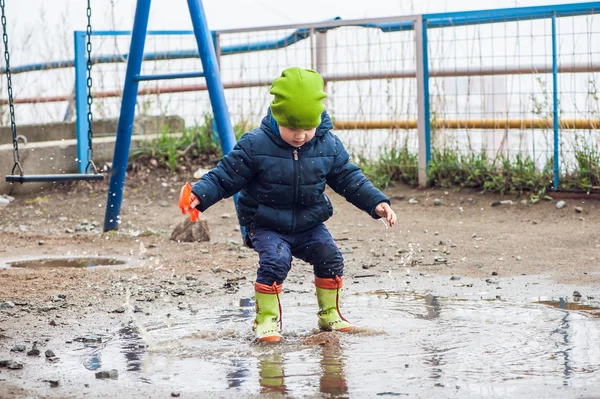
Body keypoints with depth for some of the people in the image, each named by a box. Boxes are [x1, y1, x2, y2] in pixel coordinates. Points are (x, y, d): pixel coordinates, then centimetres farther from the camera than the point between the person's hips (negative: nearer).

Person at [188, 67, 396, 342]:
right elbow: (225, 176, -11)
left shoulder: (329, 146, -5)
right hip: (266, 226, -3)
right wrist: (200, 195, -26)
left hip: (309, 225, 4)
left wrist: (376, 203, -4)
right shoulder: (255, 145, -16)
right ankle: (266, 317, -11)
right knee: (275, 260, -28)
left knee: (330, 257, -14)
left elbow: (349, 179, 5)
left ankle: (329, 313, 9)